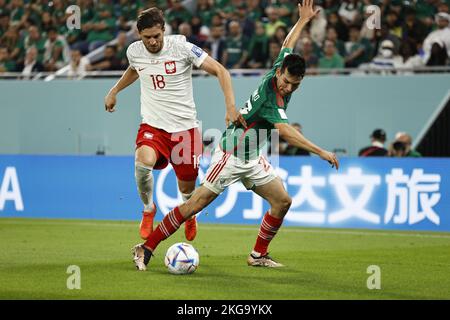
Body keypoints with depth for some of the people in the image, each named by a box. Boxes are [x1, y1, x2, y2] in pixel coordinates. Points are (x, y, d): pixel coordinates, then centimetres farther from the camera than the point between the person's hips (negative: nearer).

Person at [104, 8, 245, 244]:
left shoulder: (182, 48, -13)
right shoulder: (134, 51, -1)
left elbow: (220, 71, -10)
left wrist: (230, 107, -20)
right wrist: (114, 91, 31)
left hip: (185, 126, -1)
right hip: (152, 125, 1)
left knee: (187, 189, 5)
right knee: (143, 162, -32)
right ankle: (148, 209, -2)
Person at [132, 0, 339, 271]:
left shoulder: (278, 71, -4)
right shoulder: (270, 98, -28)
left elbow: (287, 45, 16)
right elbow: (287, 133, -38)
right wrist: (321, 152, -40)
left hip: (254, 158, 9)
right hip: (231, 155, -9)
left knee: (283, 201, 2)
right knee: (197, 203, -11)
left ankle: (258, 255, 13)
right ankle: (146, 248, -6)